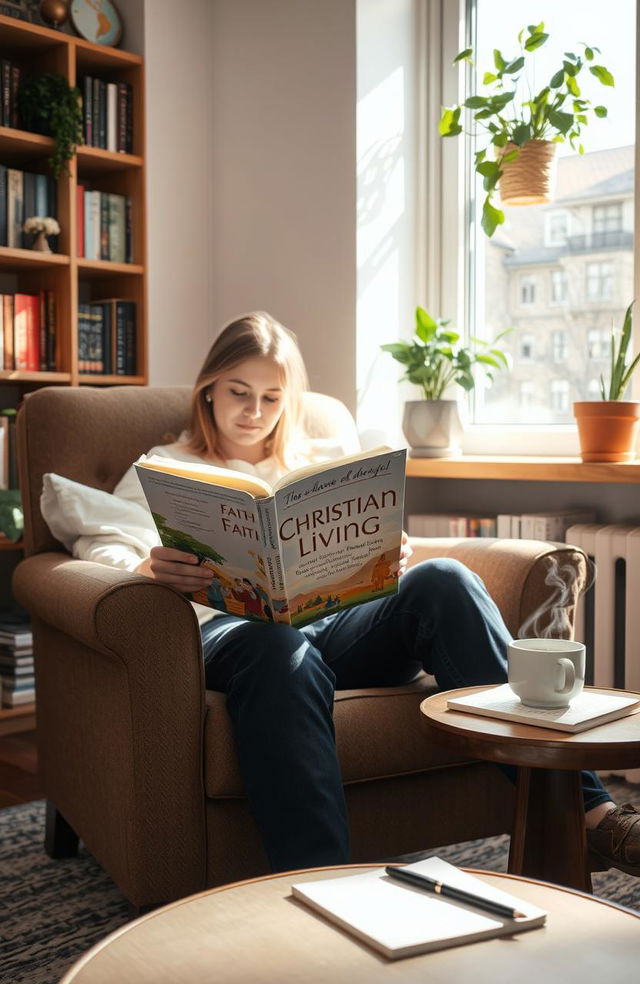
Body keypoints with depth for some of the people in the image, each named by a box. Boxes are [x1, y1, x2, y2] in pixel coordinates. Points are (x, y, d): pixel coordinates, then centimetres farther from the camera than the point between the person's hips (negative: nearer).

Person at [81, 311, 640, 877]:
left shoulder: (317, 466, 32)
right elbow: (103, 555, 5)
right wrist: (151, 570, -20)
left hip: (334, 623, 3)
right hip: (229, 631, -2)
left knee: (442, 580, -27)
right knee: (280, 651, -40)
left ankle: (585, 811, -34)